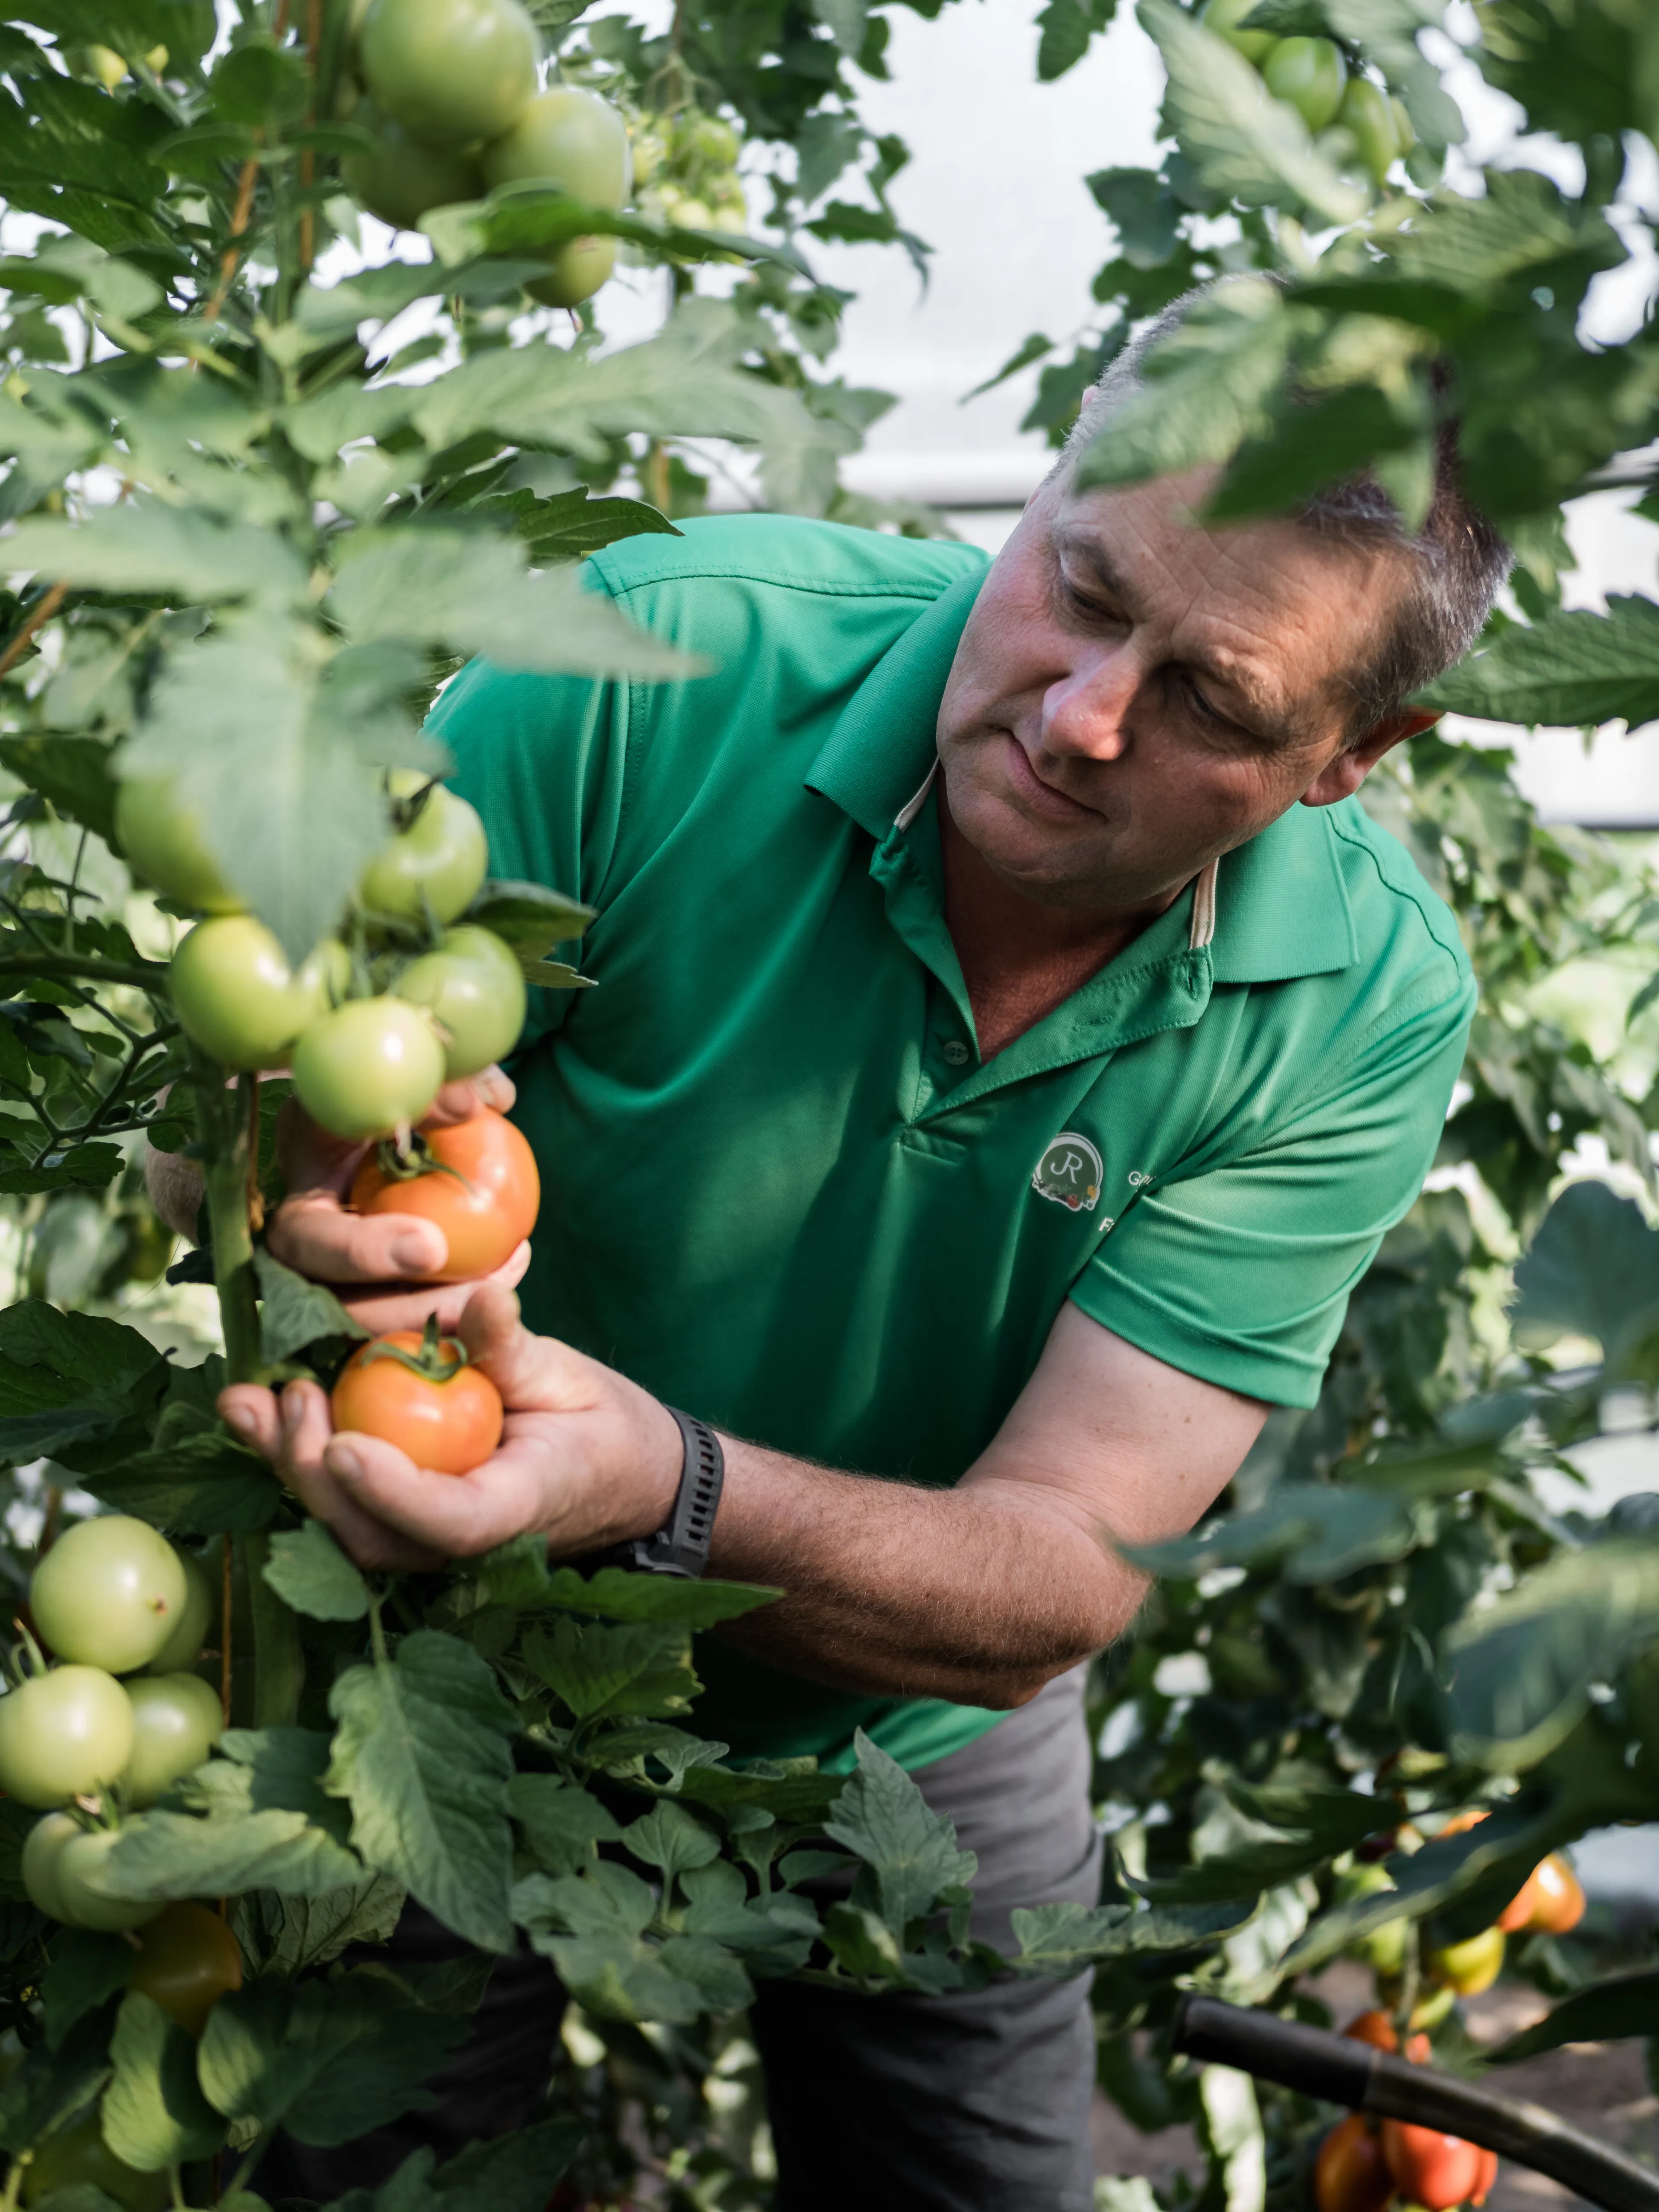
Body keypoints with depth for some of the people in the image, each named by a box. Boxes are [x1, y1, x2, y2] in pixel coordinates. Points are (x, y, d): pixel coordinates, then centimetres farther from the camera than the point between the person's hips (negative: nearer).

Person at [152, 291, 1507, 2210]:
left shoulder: (1365, 1006, -23)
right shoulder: (655, 669, -29)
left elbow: (1053, 1588, -26)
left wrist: (668, 1491, -45)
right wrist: (300, 1196, -48)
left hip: (912, 1744, 2)